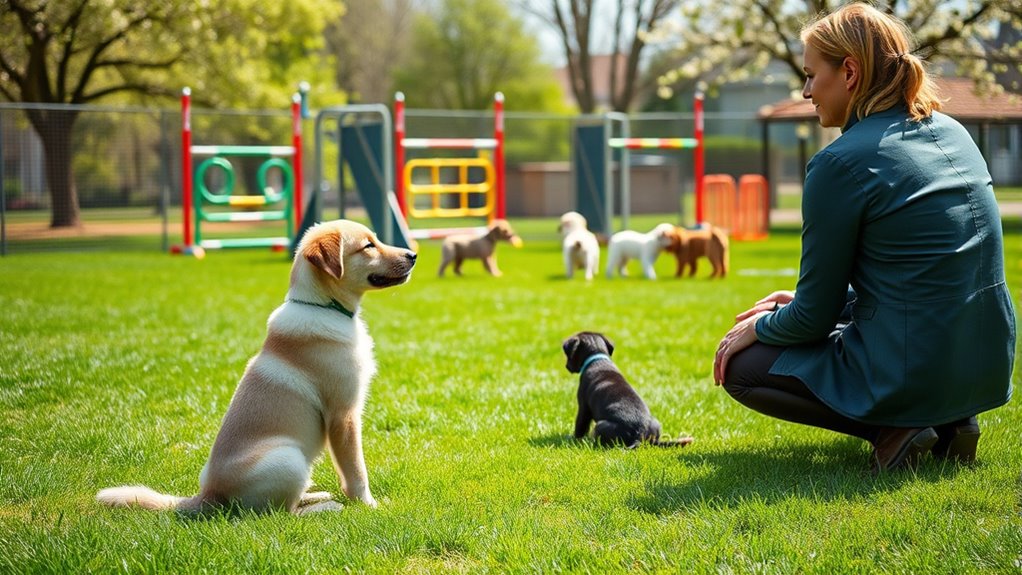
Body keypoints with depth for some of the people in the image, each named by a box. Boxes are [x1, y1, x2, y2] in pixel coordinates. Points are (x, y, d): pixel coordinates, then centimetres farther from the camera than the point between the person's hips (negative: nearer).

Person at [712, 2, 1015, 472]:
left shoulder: (840, 164, -15)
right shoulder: (952, 133, 9)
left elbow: (814, 317, -8)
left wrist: (759, 328, 13)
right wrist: (801, 302, 23)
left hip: (912, 375, -7)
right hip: (989, 371, 8)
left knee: (740, 365, 14)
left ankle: (890, 429, -4)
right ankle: (947, 421, 12)